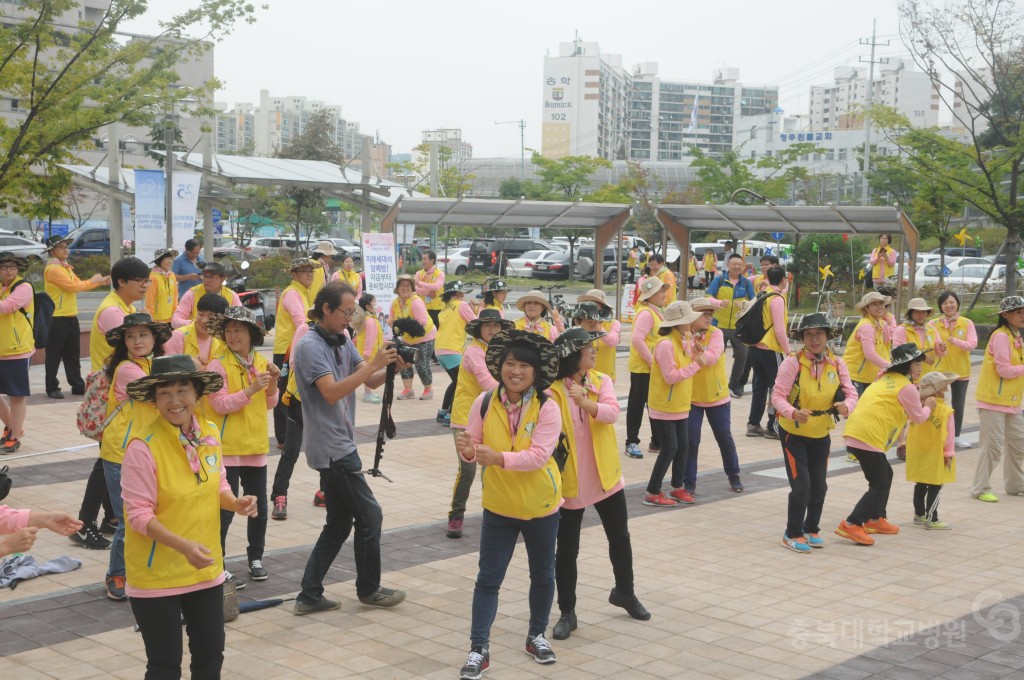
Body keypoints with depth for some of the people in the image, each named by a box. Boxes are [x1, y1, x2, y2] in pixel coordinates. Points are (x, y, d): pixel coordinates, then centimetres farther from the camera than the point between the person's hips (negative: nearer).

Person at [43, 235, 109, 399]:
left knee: (73, 355, 13)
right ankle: (52, 388, 6)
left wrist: (100, 282, 8)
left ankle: (78, 386, 19)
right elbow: (73, 286, -19)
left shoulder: (66, 268, 16)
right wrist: (92, 281, -7)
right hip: (57, 319, -9)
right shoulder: (52, 269, -14)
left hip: (71, 317, 9)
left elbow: (78, 284, 18)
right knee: (54, 355, -1)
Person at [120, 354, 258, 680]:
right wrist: (183, 545, -32)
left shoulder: (209, 432, -1)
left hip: (206, 569, 6)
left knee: (211, 653, 18)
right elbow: (139, 514, -20)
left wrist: (236, 503, -10)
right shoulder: (143, 446, -20)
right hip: (156, 575, -6)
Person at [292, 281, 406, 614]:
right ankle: (369, 590, 14)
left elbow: (371, 382, 9)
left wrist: (392, 367, -12)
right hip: (330, 447, -9)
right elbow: (331, 392, -24)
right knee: (369, 515, -1)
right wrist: (374, 365, -26)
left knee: (339, 524, 12)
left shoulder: (342, 341, 11)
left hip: (339, 445, 9)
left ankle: (309, 596, 16)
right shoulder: (310, 345, -14)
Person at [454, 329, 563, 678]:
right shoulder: (484, 403, -9)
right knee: (488, 577, 1)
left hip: (540, 506, -1)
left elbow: (538, 455, -27)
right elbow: (475, 448, -4)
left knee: (542, 574, 17)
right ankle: (479, 648, 7)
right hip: (498, 506, 1)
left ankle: (537, 635, 37)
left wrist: (498, 458, -40)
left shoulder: (547, 408, -17)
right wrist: (468, 450, -29)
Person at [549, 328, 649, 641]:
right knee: (567, 549, 4)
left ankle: (624, 592, 42)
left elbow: (612, 412, -18)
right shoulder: (553, 391, -13)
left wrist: (584, 402, -36)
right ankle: (567, 613, 18)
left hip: (606, 476, 4)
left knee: (620, 537, 18)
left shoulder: (601, 381, -2)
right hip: (570, 482, -4)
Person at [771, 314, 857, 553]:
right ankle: (793, 534, 9)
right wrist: (794, 413, -39)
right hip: (794, 433, -4)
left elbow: (851, 393, -7)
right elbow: (778, 395, -21)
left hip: (821, 434, 4)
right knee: (801, 485, -9)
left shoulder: (836, 363, -7)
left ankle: (811, 529, 33)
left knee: (819, 486, 12)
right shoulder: (793, 362, -19)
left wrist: (846, 406, -31)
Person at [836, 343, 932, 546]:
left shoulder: (886, 378, 20)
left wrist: (919, 401, 21)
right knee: (879, 486, -4)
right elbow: (918, 417, 7)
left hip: (853, 434, 9)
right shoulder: (907, 387, -3)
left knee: (885, 474, 24)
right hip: (868, 437, -9)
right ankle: (851, 525, -12)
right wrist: (928, 407, 26)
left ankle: (876, 519, 29)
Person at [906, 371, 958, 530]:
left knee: (921, 485, 17)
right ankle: (931, 519, 2)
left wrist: (906, 445, 17)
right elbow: (949, 436, -10)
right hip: (935, 458, -6)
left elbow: (910, 430, 6)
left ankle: (919, 514, 28)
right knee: (935, 487, 1)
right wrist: (949, 454, -1)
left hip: (918, 455, 6)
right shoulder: (945, 411, -16)